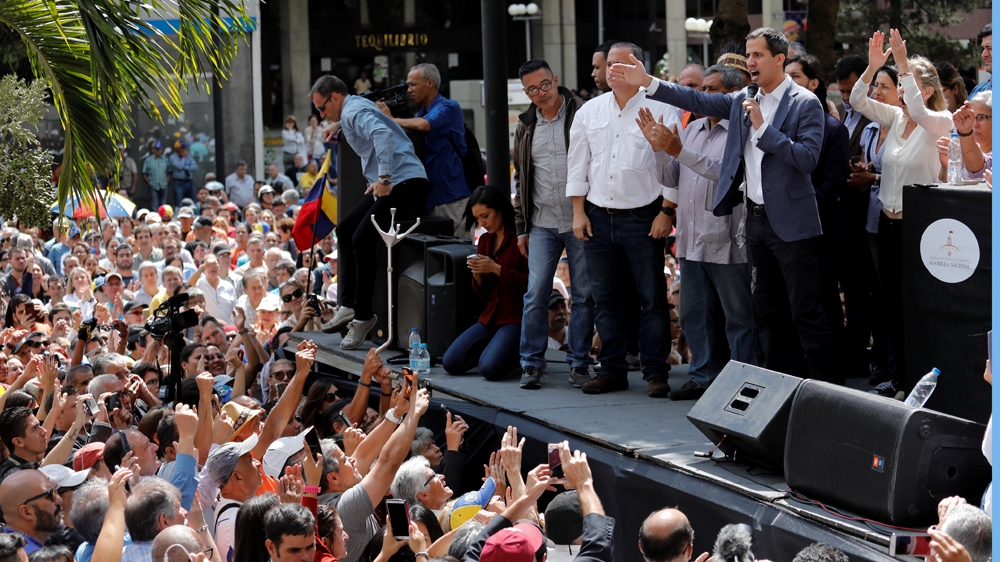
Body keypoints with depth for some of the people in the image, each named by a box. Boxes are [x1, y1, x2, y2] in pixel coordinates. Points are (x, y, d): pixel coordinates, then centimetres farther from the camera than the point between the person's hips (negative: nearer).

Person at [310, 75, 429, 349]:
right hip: (387, 185, 12)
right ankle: (348, 305, 12)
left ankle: (362, 316, -11)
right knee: (346, 229, 13)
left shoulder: (354, 112, -12)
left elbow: (383, 134, -32)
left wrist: (384, 179, -29)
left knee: (362, 240, -18)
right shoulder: (352, 111, 21)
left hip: (404, 185, -12)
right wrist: (377, 181, 17)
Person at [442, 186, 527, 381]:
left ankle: (521, 354, 4)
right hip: (491, 317, 7)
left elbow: (530, 284, -16)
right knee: (450, 363, -8)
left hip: (517, 318, -7)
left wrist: (496, 269, -19)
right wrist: (477, 274, -4)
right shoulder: (485, 241, 14)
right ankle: (494, 347, 13)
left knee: (490, 368, -27)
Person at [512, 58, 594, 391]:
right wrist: (521, 227, 13)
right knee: (536, 293, -3)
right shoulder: (526, 127, 11)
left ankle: (579, 363, 12)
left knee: (584, 296, 2)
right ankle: (531, 363, 6)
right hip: (542, 224, 3)